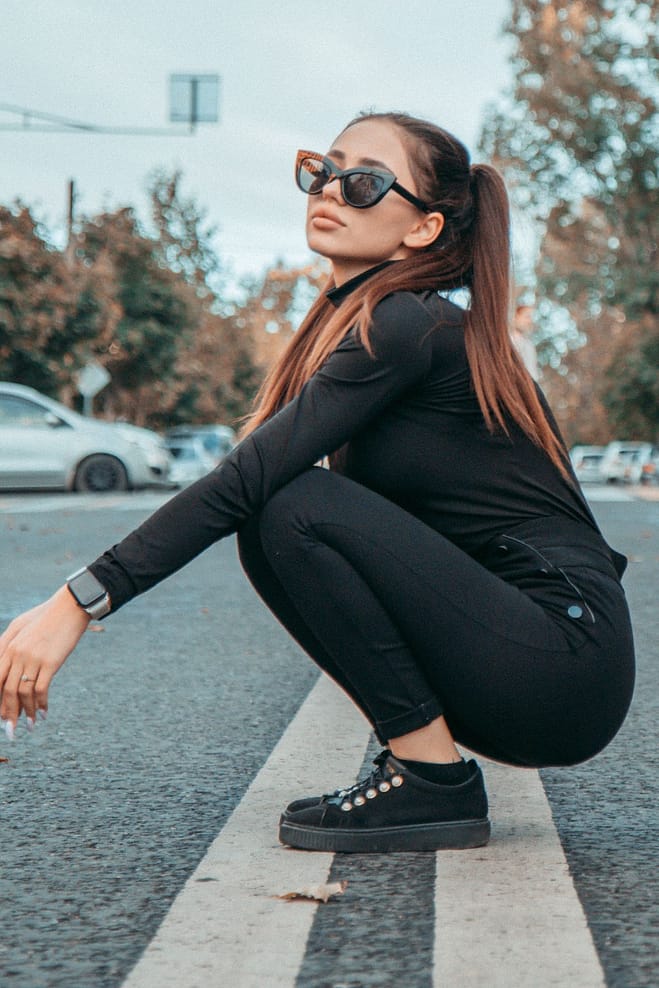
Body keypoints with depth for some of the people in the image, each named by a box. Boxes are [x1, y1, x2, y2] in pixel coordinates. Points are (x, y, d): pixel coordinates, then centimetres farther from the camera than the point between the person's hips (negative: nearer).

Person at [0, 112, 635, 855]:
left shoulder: (409, 327, -15)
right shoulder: (355, 324, 13)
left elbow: (244, 478, -22)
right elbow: (255, 487, 14)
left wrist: (79, 602, -23)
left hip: (565, 660, -9)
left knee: (297, 508, -18)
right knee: (268, 526, 2)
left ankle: (433, 780, -11)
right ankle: (423, 753, 6)